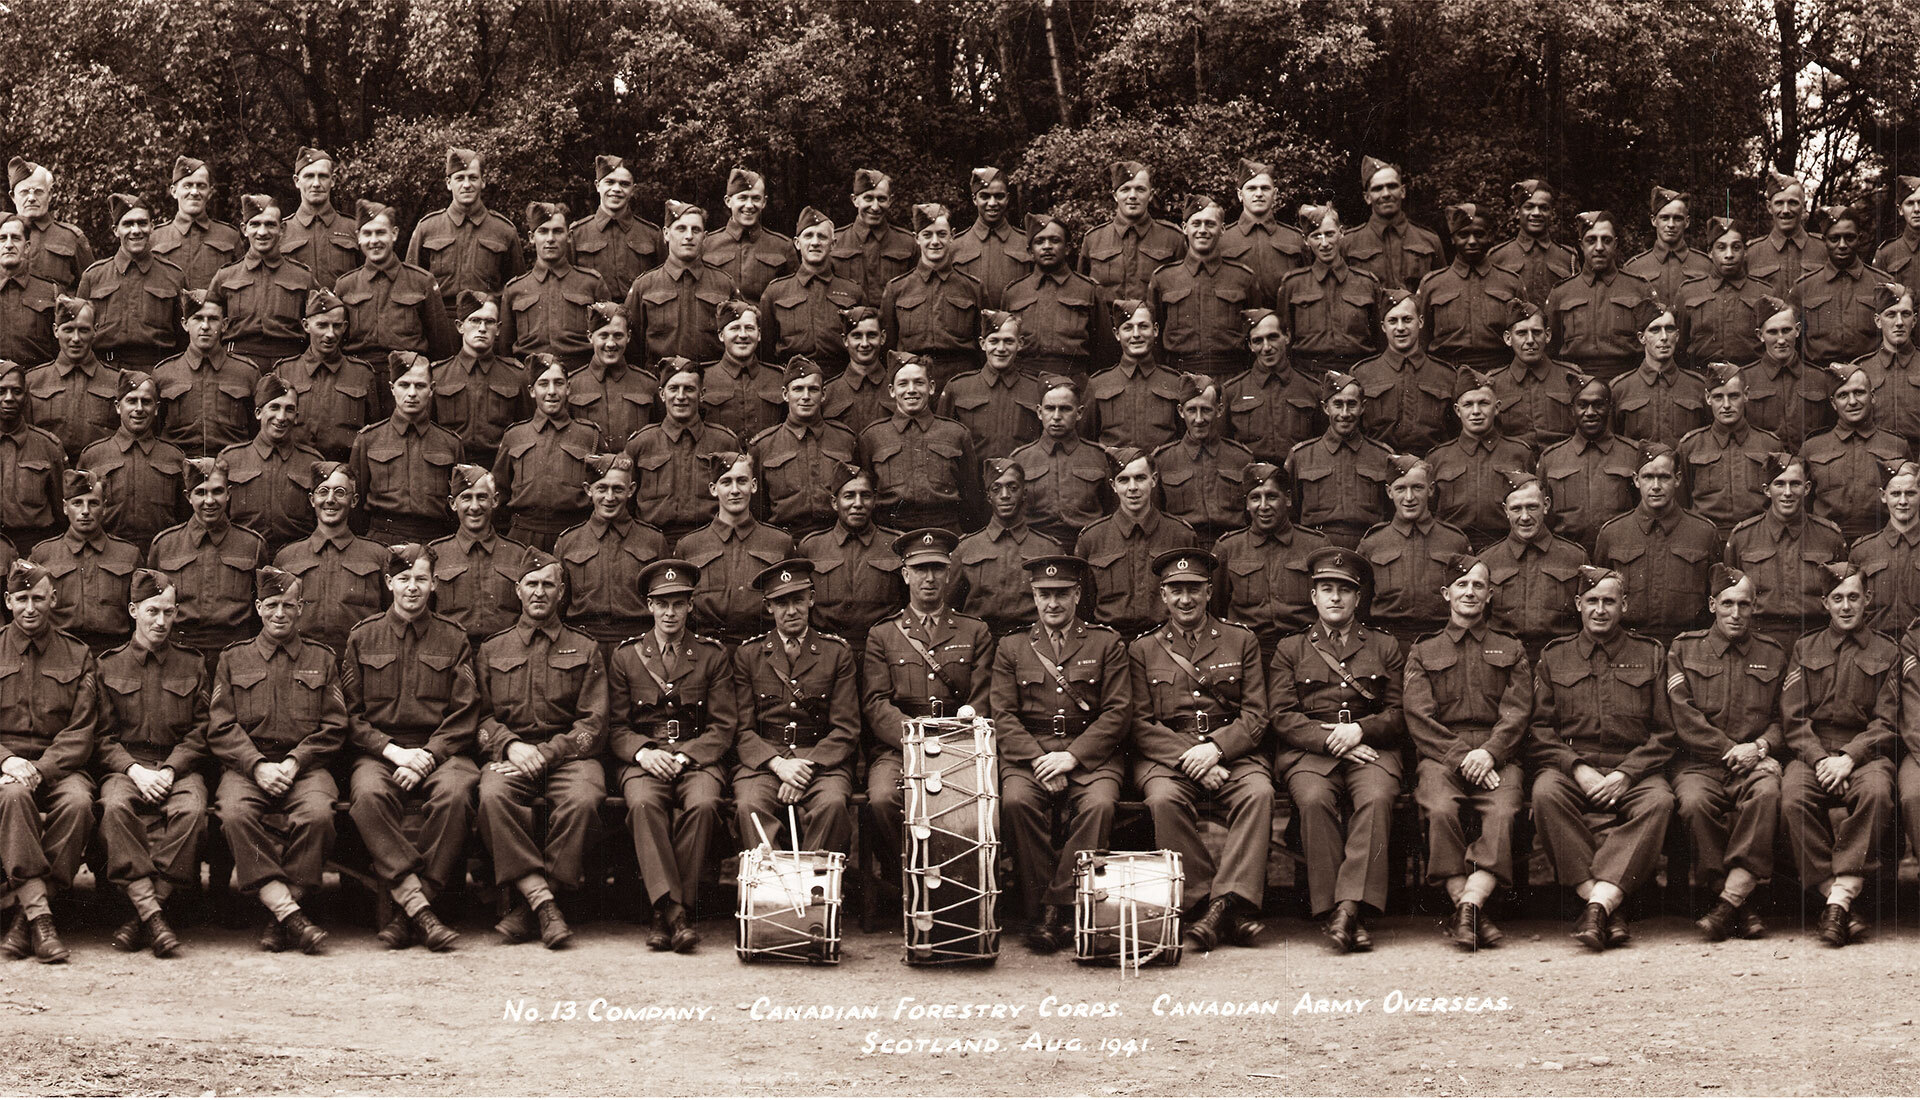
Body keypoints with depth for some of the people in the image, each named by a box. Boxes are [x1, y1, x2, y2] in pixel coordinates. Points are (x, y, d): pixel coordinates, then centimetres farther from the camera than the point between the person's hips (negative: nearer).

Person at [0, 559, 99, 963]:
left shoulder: (78, 657, 10)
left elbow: (82, 732, 2)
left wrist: (40, 769, -15)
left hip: (59, 765, 0)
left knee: (78, 802, -33)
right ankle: (38, 914, -38)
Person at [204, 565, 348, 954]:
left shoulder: (323, 659, 17)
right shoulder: (233, 659, 16)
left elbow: (334, 729, 9)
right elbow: (220, 729, 7)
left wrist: (293, 763, -8)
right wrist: (258, 765, -11)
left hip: (306, 766, 0)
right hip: (247, 765, 0)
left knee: (318, 814, -34)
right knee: (235, 813, -34)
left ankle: (280, 918, -24)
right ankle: (289, 912, -37)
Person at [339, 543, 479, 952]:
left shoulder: (453, 639, 12)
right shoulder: (362, 638, 13)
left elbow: (464, 715, 5)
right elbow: (350, 715, 9)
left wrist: (427, 756, -11)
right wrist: (393, 751, -8)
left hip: (440, 750, 0)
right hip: (379, 751, 0)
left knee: (455, 791, -35)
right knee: (369, 794, -35)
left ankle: (408, 911, -30)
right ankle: (419, 907, -38)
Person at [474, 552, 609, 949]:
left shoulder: (585, 651, 15)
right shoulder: (491, 651, 19)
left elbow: (594, 725, 6)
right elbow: (481, 718, 12)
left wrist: (546, 753, -10)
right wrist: (512, 746, -10)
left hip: (568, 754, -1)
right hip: (509, 753, 1)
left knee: (582, 801, -35)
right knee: (493, 796, -34)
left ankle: (529, 908, -27)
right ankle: (544, 902, -35)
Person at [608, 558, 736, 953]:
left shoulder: (713, 655, 11)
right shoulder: (625, 656, 13)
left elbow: (723, 726, 5)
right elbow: (616, 727, 10)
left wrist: (684, 756, -12)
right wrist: (643, 753, -11)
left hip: (697, 757, 0)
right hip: (643, 760, 0)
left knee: (703, 804, -34)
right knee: (643, 803, -35)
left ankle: (665, 915, -27)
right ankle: (672, 912, -38)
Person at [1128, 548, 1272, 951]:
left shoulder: (1242, 641, 14)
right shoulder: (1142, 650, 14)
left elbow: (1255, 716, 6)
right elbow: (1141, 724, 4)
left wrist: (1215, 748, -14)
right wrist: (1187, 756, -13)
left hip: (1232, 750, 0)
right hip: (1166, 755, 0)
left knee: (1259, 792, -32)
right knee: (1164, 798, -34)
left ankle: (1223, 905, -36)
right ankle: (1216, 906, -29)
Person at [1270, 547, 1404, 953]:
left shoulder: (1384, 647, 21)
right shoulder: (1290, 649, 18)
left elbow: (1400, 713, 12)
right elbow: (1282, 716, 6)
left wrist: (1360, 730, -8)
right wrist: (1330, 739, -10)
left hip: (1370, 748, 0)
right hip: (1308, 751, 0)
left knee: (1377, 799, -34)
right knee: (1314, 800, -34)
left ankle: (1349, 907, -41)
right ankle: (1332, 911, -34)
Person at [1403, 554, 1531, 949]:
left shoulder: (1511, 649, 22)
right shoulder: (1422, 652, 20)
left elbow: (1517, 712, 9)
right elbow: (1419, 718, 6)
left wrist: (1489, 752, -11)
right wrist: (1461, 755, -10)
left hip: (1496, 756, 0)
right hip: (1440, 754, 0)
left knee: (1503, 813, -33)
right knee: (1441, 810, -34)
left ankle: (1467, 907, -40)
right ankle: (1471, 914, -34)